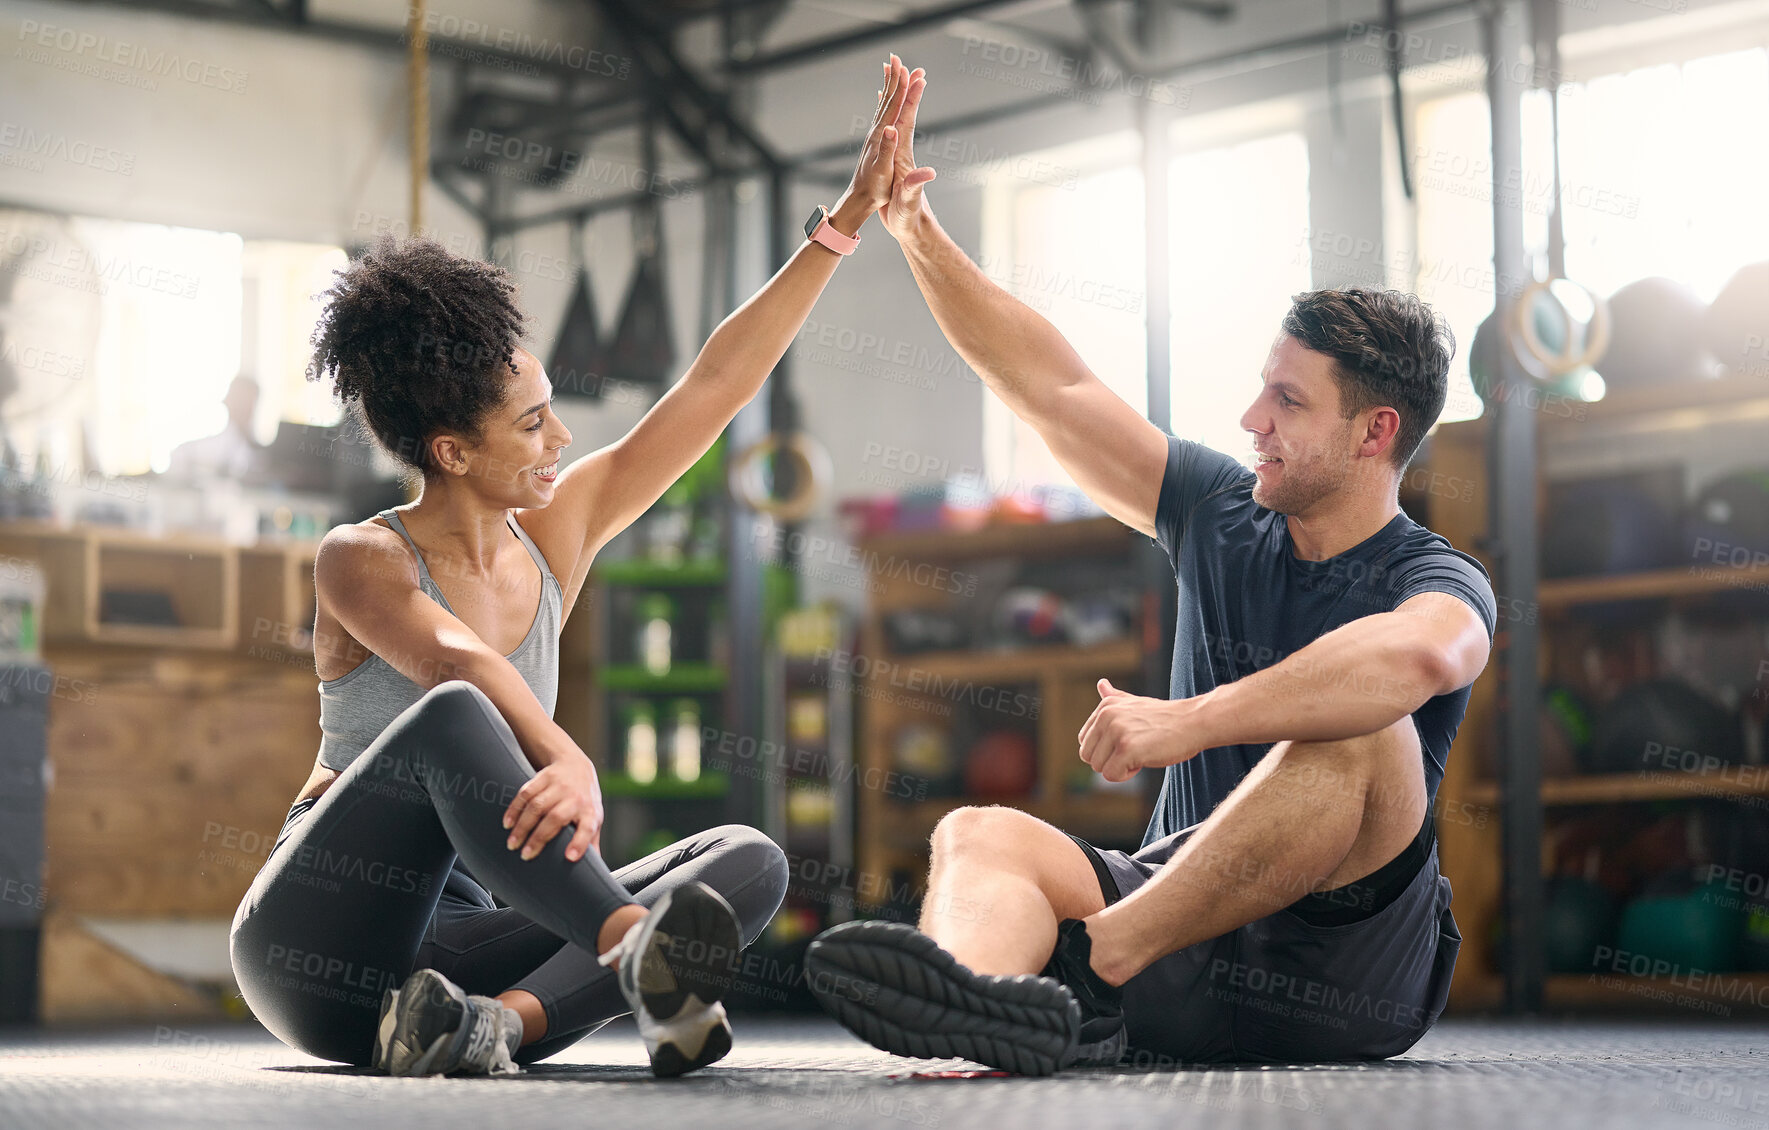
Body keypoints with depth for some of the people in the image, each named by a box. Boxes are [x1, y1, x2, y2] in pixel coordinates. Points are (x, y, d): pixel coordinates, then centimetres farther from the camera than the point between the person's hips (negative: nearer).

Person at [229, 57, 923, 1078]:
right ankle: (637, 951, -51)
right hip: (321, 947, -6)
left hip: (454, 944, 6)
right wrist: (572, 765, -50)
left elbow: (716, 386, 6)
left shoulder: (554, 534, 8)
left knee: (747, 862, -16)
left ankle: (496, 1019, -39)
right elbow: (459, 664, -31)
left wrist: (846, 222, 3)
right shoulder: (360, 561, -9)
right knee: (453, 721, -34)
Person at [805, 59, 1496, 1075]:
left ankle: (1086, 968, -42)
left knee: (1356, 727, -31)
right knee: (980, 835, -18)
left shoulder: (1438, 581, -7)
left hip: (1349, 968, -5)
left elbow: (1416, 656, -33)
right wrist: (922, 238, 7)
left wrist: (1190, 720, -40)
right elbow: (1055, 388, 13)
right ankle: (992, 996, -55)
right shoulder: (1222, 515, 12)